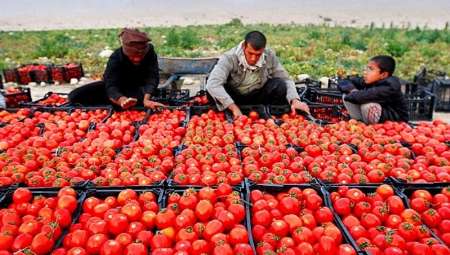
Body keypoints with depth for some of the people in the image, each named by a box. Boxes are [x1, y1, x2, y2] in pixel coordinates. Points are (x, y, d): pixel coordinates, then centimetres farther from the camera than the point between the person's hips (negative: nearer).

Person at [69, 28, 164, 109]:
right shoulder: (115, 58, -29)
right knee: (75, 96, -13)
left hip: (138, 88, 0)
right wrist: (122, 100, -61)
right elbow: (111, 86, -37)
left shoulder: (150, 51, -26)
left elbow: (152, 77, -31)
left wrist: (146, 99, -52)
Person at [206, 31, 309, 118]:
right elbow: (212, 84, -39)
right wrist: (234, 108, -45)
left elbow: (286, 79, -9)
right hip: (233, 99, -2)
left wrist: (295, 100, -28)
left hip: (258, 97, 2)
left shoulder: (269, 56, -16)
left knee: (279, 85, -24)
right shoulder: (229, 58, -27)